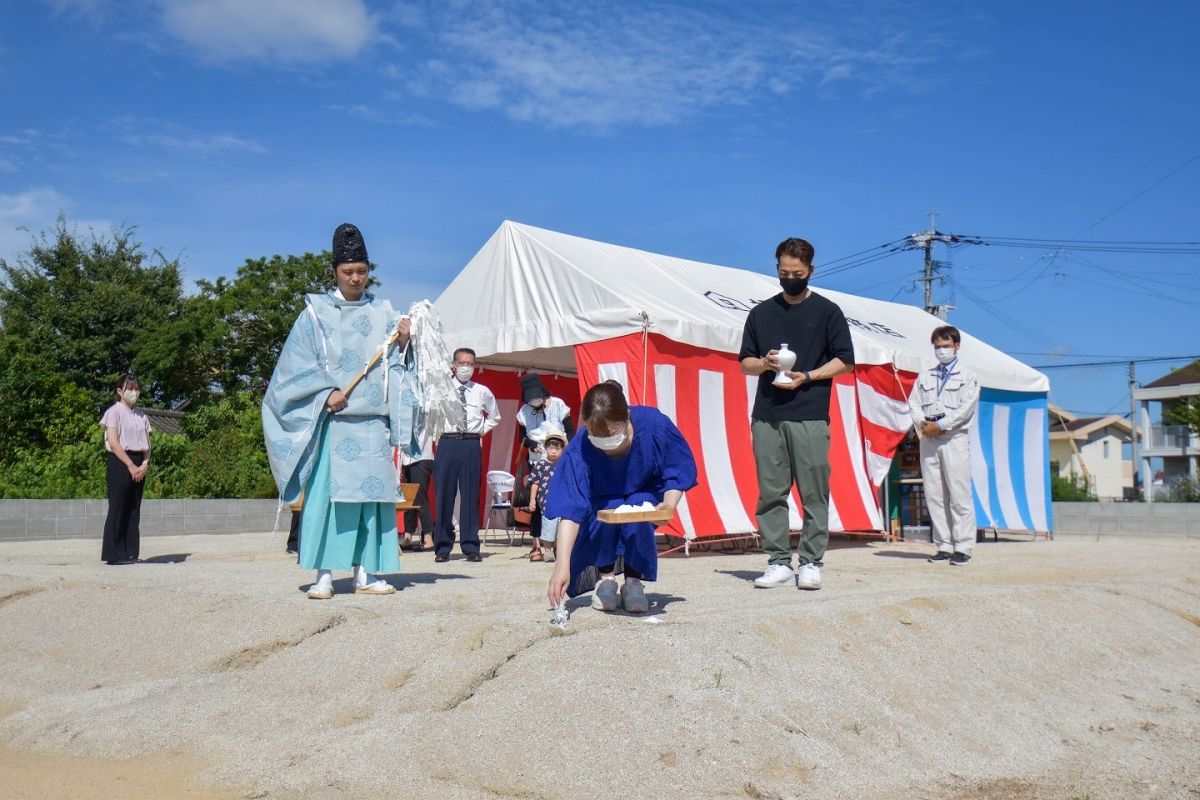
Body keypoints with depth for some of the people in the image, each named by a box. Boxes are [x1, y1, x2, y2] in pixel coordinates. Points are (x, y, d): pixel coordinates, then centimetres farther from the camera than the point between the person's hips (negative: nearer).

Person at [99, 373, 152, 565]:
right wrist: (131, 465, -15)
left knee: (133, 511, 6)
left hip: (138, 465, 6)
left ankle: (130, 553, 9)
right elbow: (113, 442, -12)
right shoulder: (114, 412, -3)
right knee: (117, 509, -5)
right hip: (120, 463, -6)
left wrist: (145, 463, -5)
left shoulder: (141, 415, 16)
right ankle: (114, 555, -1)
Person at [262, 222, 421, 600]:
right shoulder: (316, 311, 5)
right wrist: (326, 393, -12)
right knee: (325, 493, -6)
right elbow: (297, 364, 0)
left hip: (373, 419, 3)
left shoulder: (383, 312, 12)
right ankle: (324, 575, -1)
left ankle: (366, 573, 7)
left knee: (372, 493, 1)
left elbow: (395, 364, 9)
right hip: (331, 420, -2)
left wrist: (403, 343, -10)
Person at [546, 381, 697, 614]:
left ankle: (634, 582, -12)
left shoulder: (654, 425, -30)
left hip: (645, 500, 0)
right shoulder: (578, 451, -32)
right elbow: (569, 509, -37)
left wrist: (669, 504, -35)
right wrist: (562, 565, -46)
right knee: (608, 511, -34)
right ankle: (605, 578, -9)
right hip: (602, 503, 0)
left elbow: (678, 472, -16)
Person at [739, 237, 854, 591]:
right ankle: (778, 562, 9)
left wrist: (807, 377, -9)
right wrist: (765, 363, -4)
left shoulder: (827, 311, 8)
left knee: (814, 493, -3)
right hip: (766, 416, 3)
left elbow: (845, 361, 6)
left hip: (810, 417, -3)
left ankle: (810, 563, 4)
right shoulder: (761, 313, 17)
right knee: (770, 493, 2)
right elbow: (745, 362, 19)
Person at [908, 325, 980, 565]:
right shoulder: (925, 377, 19)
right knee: (934, 495, 3)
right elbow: (913, 403, 10)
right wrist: (922, 423, -9)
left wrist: (940, 425, -12)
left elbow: (966, 409, -5)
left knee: (959, 495, -7)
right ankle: (943, 546, 7)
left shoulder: (967, 377, 7)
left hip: (955, 439, -4)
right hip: (928, 440, 4)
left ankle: (963, 547, -5)